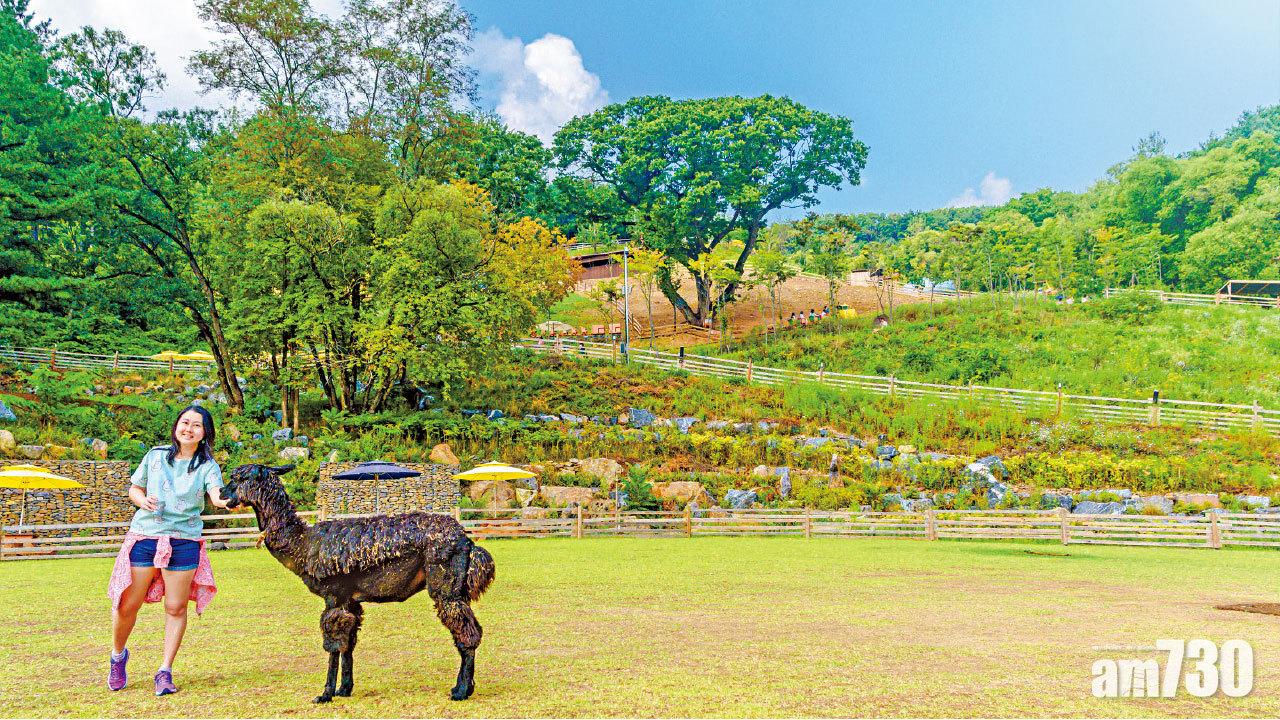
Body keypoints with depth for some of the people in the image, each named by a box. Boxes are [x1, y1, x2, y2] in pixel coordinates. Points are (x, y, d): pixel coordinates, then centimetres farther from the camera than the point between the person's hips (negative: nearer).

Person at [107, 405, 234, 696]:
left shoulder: (207, 466, 0)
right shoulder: (155, 455, 6)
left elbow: (217, 495, -18)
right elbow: (134, 488, 15)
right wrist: (142, 500, -8)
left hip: (184, 541, -1)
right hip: (145, 536, 1)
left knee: (176, 607, 2)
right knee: (127, 604, 4)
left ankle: (165, 672, 14)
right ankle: (118, 655, 32)